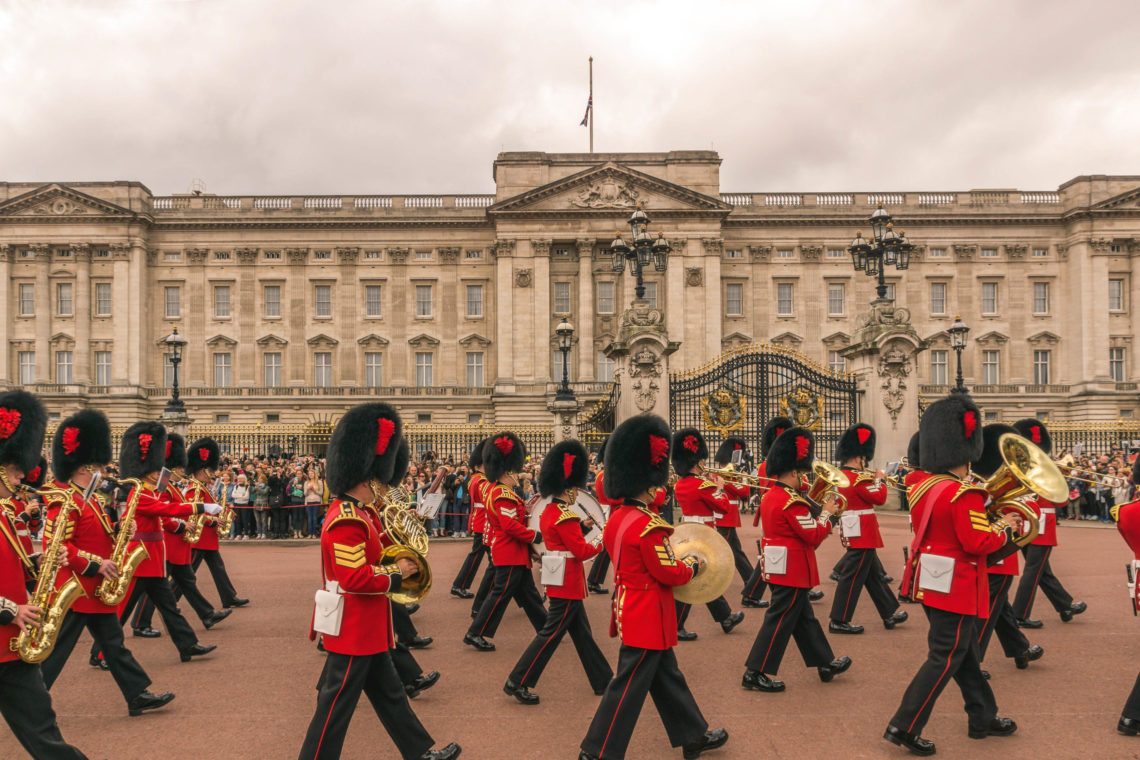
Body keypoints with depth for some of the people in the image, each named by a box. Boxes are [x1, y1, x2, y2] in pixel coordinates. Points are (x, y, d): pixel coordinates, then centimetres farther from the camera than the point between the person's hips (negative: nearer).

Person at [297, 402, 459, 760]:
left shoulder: (359, 512, 7)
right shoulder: (347, 520, -25)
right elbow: (355, 578, -29)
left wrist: (393, 562, 1)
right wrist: (396, 574, -17)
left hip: (367, 630, 11)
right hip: (352, 630, -11)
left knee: (389, 694, 20)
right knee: (336, 706, 2)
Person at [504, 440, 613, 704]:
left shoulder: (549, 511, 9)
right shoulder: (566, 516, -20)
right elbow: (582, 552, -20)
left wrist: (583, 527, 8)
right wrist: (599, 542, -3)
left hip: (563, 581, 10)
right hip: (568, 582, -10)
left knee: (582, 631, 15)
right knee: (551, 633, -3)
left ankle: (603, 680, 24)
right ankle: (517, 683, 2)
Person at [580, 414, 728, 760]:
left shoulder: (617, 516, 3)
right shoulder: (649, 526, -25)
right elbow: (670, 574, -19)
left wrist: (674, 559, 10)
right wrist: (692, 566, -1)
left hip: (631, 611, 10)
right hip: (648, 618, -10)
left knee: (667, 678, 20)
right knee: (629, 687, 1)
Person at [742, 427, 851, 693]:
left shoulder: (769, 496, 8)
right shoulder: (793, 502, -21)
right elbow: (814, 536, -19)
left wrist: (815, 511, 7)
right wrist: (826, 513, -6)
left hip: (779, 567, 10)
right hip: (793, 570, -10)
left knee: (804, 617, 19)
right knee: (780, 620, -3)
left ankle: (826, 663, 32)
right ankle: (755, 673, 2)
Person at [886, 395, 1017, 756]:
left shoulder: (923, 488, 5)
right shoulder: (965, 494, -20)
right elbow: (978, 543, -22)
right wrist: (1003, 529, -5)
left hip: (931, 580, 9)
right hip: (956, 587, -9)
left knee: (964, 652, 21)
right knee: (945, 659, 0)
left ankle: (983, 718, 35)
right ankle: (904, 727, 1)